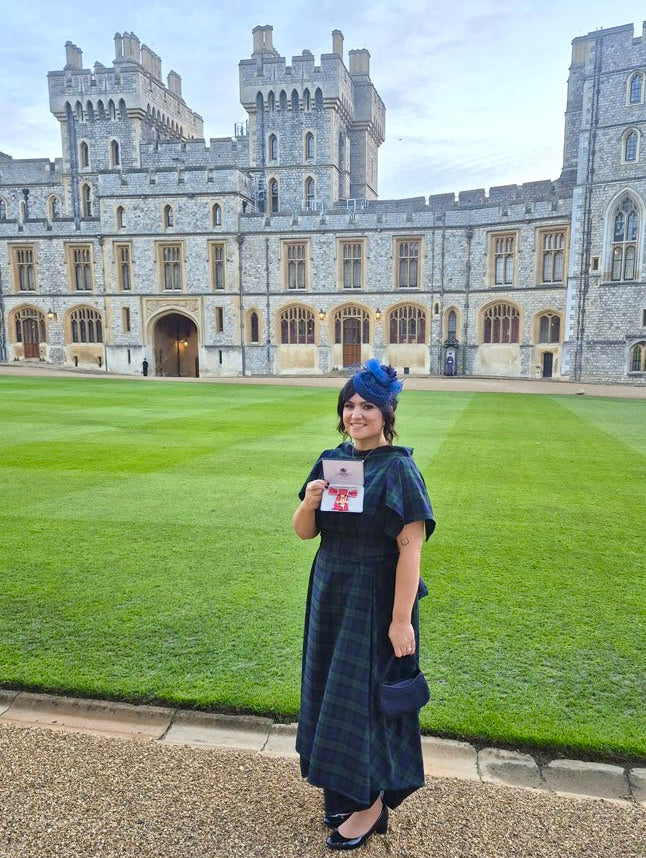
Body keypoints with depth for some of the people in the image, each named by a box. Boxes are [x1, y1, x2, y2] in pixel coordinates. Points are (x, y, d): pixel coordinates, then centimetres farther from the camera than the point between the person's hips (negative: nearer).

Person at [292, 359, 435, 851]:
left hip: (374, 600, -7)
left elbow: (411, 548, -19)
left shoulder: (398, 469, -16)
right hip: (330, 593, 7)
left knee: (363, 696, 5)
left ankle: (372, 804, 28)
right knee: (332, 692, 17)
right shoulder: (332, 460, 3)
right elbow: (304, 532, 4)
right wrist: (310, 501, -17)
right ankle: (346, 790, 39)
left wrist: (401, 619, -20)